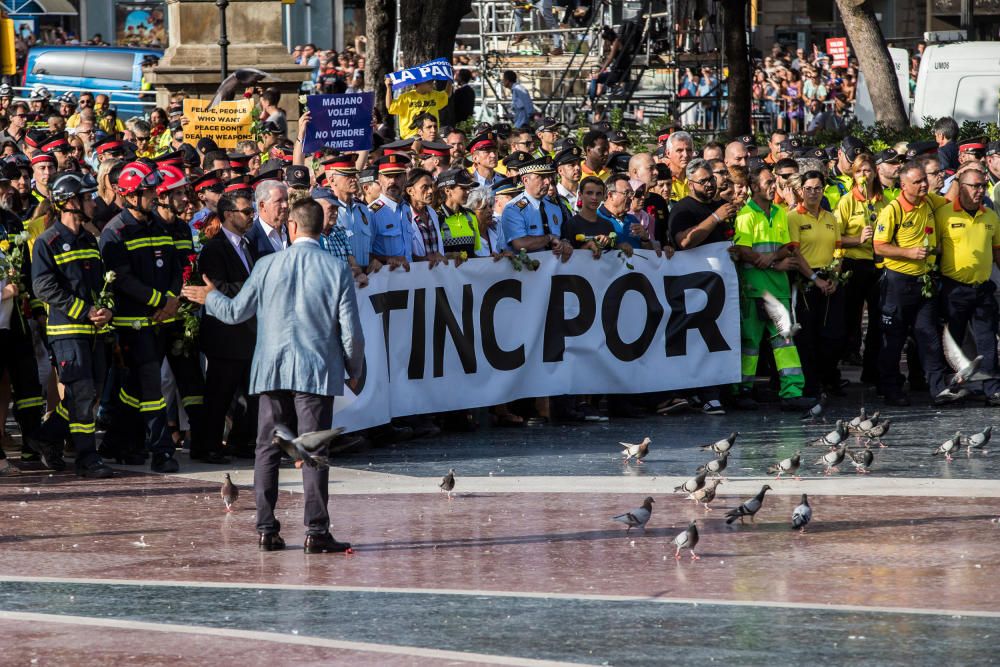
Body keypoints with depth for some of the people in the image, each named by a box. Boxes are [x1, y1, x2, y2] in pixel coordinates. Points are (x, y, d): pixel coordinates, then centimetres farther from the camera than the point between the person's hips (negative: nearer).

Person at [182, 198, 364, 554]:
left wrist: (210, 297, 32)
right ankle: (316, 531, -5)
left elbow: (235, 312, 11)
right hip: (317, 372, -2)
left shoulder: (268, 265, 1)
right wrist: (354, 372, 13)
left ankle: (266, 529, 8)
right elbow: (350, 331, -4)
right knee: (314, 452, -1)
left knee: (267, 450, 9)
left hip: (272, 371, 2)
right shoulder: (337, 269, -4)